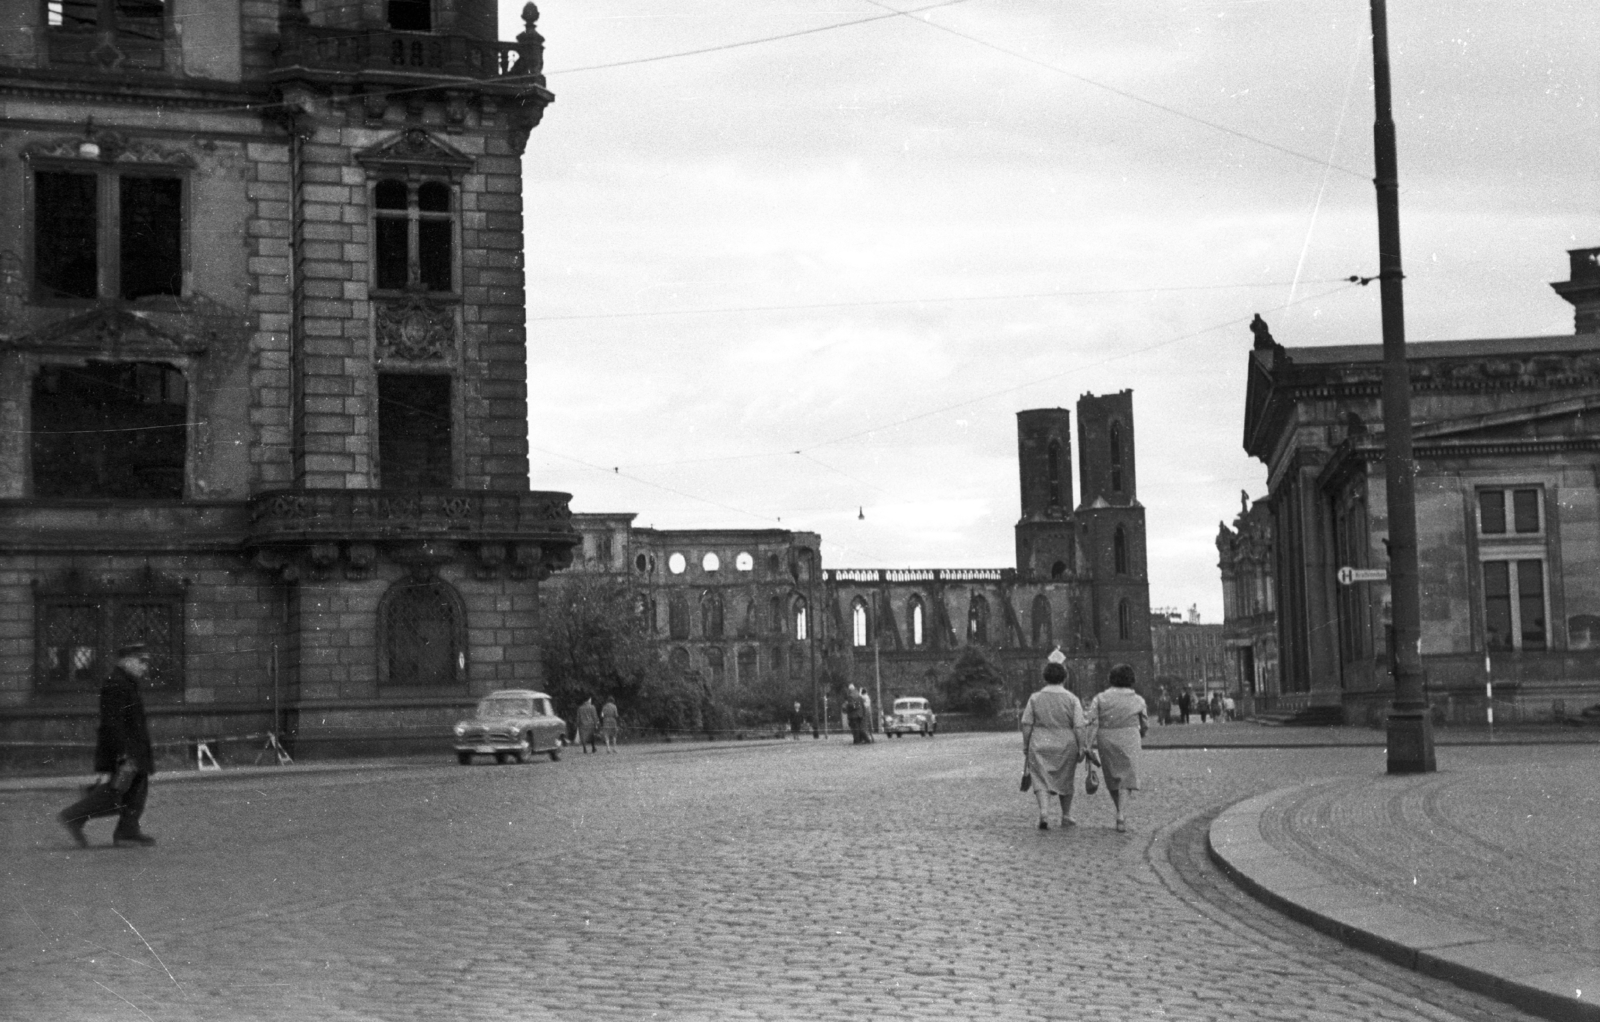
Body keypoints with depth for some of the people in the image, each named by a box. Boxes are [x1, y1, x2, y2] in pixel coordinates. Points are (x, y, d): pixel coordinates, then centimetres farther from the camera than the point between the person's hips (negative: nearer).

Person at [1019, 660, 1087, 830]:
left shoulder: (1035, 698, -1)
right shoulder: (1072, 699, -3)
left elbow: (1026, 725, -1)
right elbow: (1078, 727, -8)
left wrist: (1025, 746, 6)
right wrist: (1081, 747, -2)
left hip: (1040, 746, 0)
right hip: (1066, 746, 0)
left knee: (1041, 781, 1)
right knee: (1065, 781, 16)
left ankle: (1044, 812, -20)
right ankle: (1066, 816, 26)